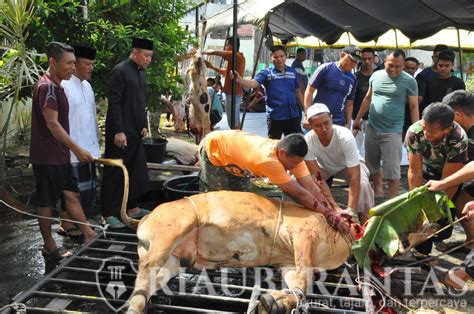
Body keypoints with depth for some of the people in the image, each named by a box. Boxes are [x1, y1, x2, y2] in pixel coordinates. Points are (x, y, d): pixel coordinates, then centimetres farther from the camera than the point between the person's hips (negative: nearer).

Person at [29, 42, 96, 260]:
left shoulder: (56, 86, 13)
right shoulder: (47, 87, -18)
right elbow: (52, 124, -24)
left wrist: (70, 151, 21)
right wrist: (77, 150, -26)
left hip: (59, 156, 10)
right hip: (47, 157, -10)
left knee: (71, 194, 11)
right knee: (46, 201, 2)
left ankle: (89, 236, 18)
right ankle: (49, 247, 14)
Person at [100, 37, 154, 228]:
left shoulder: (141, 72, 13)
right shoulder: (120, 71, -13)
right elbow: (114, 103, -17)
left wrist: (143, 125, 14)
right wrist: (118, 131, -19)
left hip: (135, 133, 8)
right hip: (120, 133, -8)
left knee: (137, 173, 13)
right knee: (115, 173, 0)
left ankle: (133, 208, 27)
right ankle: (108, 214, 11)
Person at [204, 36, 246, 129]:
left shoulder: (235, 56, -13)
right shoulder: (238, 57, 18)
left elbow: (214, 52, -18)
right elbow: (226, 72, 26)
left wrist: (202, 52, 0)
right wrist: (212, 67, 18)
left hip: (233, 94, -10)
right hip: (235, 93, 10)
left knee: (234, 123, -8)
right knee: (235, 122, 13)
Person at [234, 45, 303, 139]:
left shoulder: (293, 71, 8)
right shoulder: (266, 73, -5)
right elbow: (253, 83, -22)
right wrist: (239, 79, -41)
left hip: (293, 115, 4)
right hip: (275, 116, -3)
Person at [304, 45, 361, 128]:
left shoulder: (353, 79, 9)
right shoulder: (326, 68, -5)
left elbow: (349, 103, 16)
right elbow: (309, 91, -4)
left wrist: (348, 123, 7)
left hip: (339, 123, 4)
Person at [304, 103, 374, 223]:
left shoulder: (345, 137, -40)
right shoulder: (308, 141, -34)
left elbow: (354, 176, -40)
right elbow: (316, 177, -31)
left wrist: (351, 209, -46)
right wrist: (334, 205, -38)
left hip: (348, 165, -2)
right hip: (324, 167, 2)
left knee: (363, 185, -31)